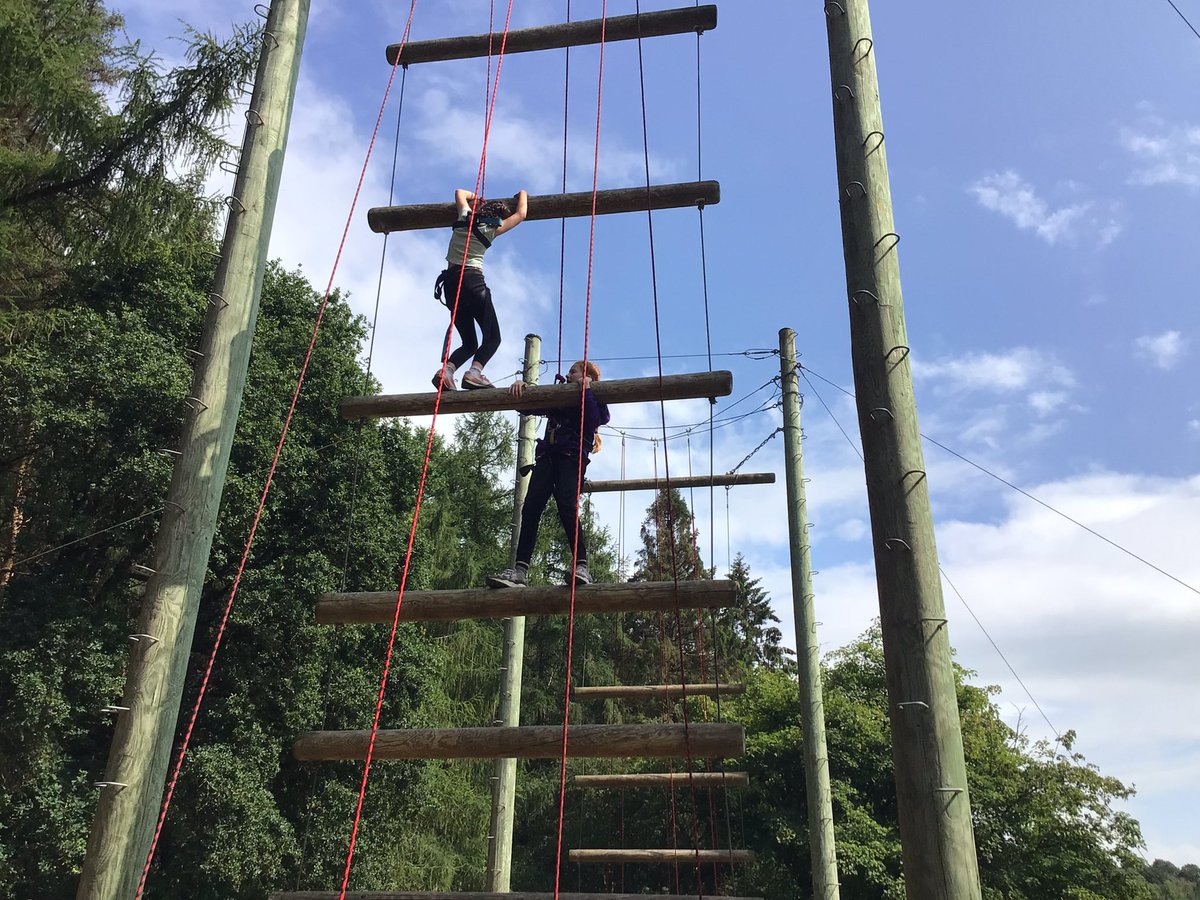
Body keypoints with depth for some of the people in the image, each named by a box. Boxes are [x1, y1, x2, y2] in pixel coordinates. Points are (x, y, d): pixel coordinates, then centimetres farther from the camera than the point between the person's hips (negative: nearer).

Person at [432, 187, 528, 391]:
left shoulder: (465, 216, 14)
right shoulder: (491, 229, 4)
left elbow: (460, 192, 34)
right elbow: (521, 214, 16)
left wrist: (477, 197, 48)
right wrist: (523, 194, 34)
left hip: (450, 280, 6)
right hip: (472, 280, -6)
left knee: (469, 343, 11)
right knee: (492, 337, -1)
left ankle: (447, 370, -17)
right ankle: (475, 371, -29)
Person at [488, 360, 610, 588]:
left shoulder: (593, 400, 12)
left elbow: (595, 419, -10)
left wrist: (586, 390, -6)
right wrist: (520, 387, 6)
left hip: (571, 456, -5)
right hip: (547, 456, 5)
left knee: (567, 508, -25)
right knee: (530, 509, -12)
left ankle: (582, 567, -29)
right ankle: (520, 570, -20)